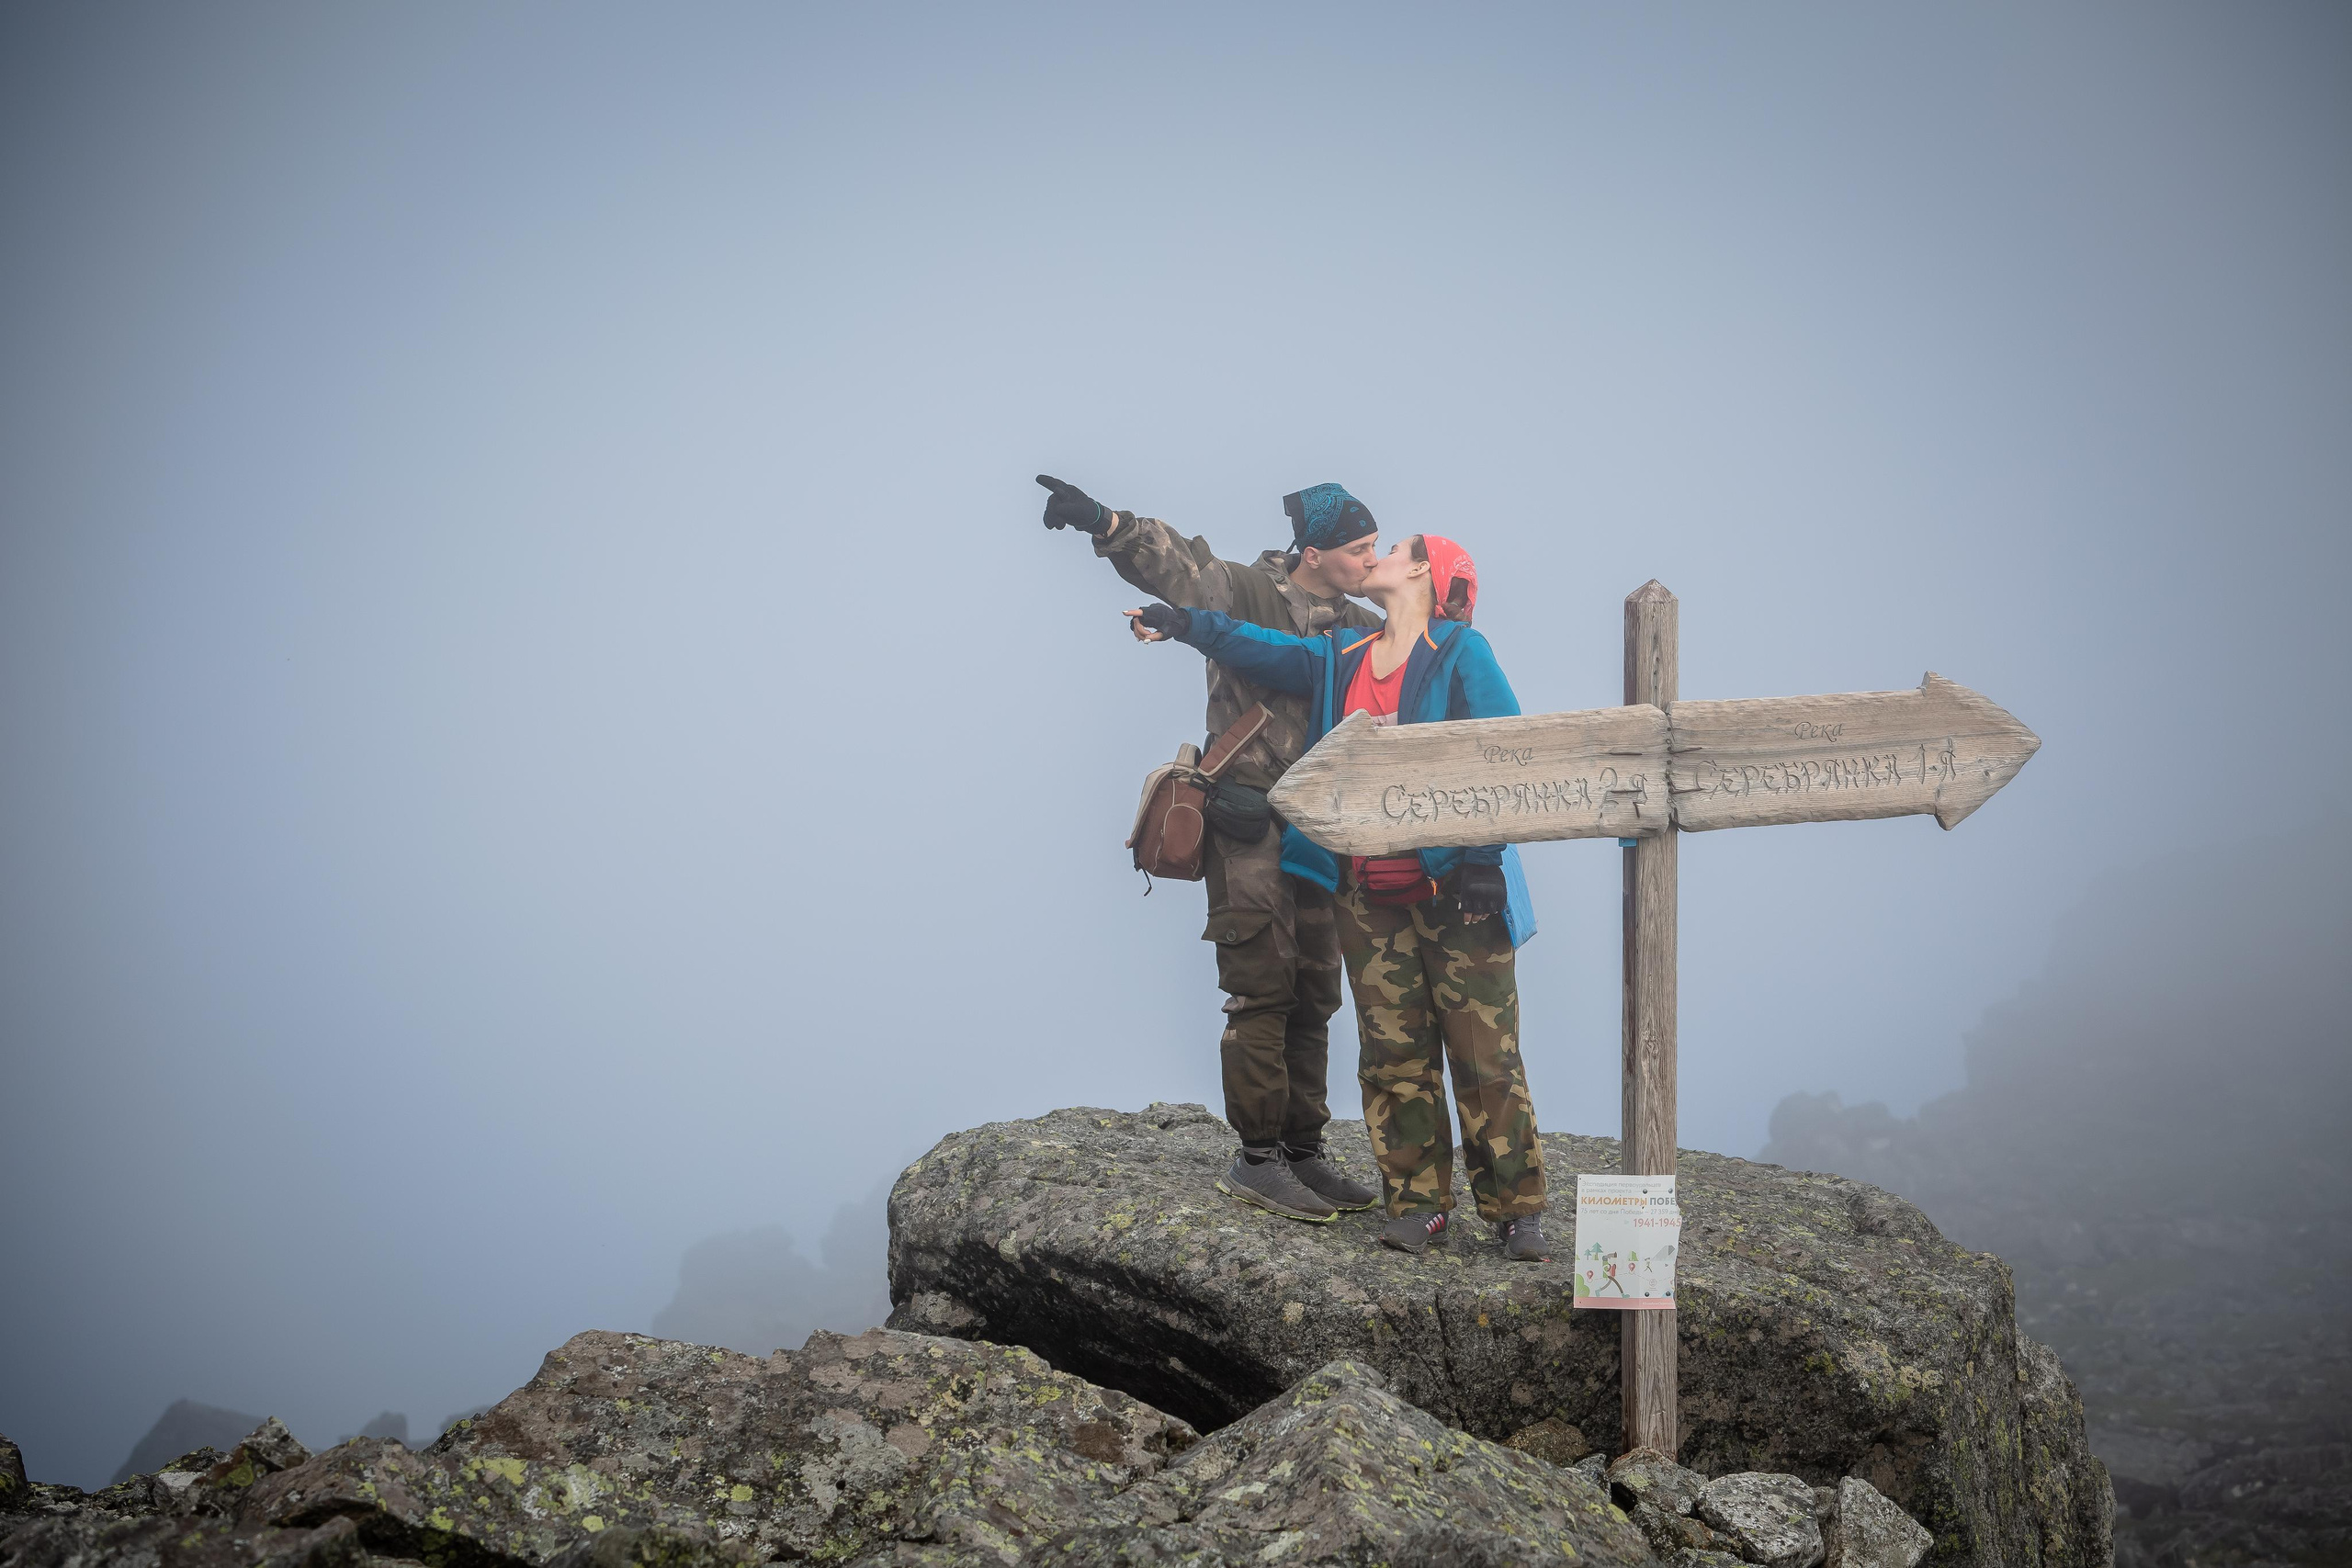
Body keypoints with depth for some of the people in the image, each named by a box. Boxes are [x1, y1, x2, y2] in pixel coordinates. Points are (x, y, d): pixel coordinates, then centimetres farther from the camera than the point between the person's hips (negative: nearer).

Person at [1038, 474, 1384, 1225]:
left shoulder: (1360, 629, 13)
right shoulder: (1248, 593, -6)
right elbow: (1174, 562, -20)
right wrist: (1107, 525, -37)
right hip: (1249, 826, -7)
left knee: (1314, 994, 10)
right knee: (1263, 989, -8)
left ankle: (1301, 1150, 18)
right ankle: (1256, 1157, -2)